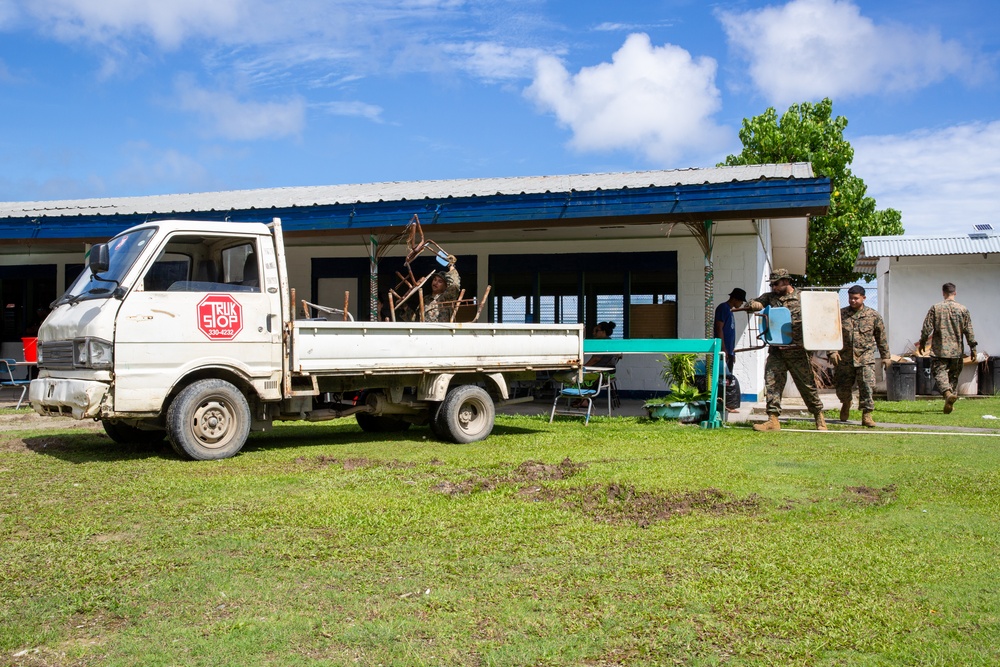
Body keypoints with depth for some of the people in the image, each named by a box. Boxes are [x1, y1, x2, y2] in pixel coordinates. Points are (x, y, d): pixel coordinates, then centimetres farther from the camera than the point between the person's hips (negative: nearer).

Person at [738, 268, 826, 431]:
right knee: (772, 382, -8)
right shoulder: (770, 297, 11)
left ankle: (818, 415, 23)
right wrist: (754, 305, -13)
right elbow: (749, 305, 11)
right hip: (776, 351, 3)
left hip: (797, 351, -3)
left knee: (807, 384, 6)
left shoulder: (802, 299, 2)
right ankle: (773, 420, -8)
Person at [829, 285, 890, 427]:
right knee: (842, 387, 8)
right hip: (844, 358, 1)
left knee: (867, 386, -10)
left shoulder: (873, 315, 4)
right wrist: (832, 351, -8)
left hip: (865, 358, -1)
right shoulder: (840, 314, 4)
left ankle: (866, 415, -2)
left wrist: (885, 356, 10)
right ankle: (846, 404, 40)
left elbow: (881, 337, 11)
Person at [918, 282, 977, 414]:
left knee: (939, 372, -5)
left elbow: (927, 327, -4)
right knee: (954, 375, 13)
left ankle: (947, 393, -32)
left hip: (940, 349, -2)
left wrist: (922, 342, 8)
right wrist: (973, 347, 9)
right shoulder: (963, 309, 1)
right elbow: (969, 331, 2)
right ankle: (950, 404, 14)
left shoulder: (935, 308, -4)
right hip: (957, 349, 2)